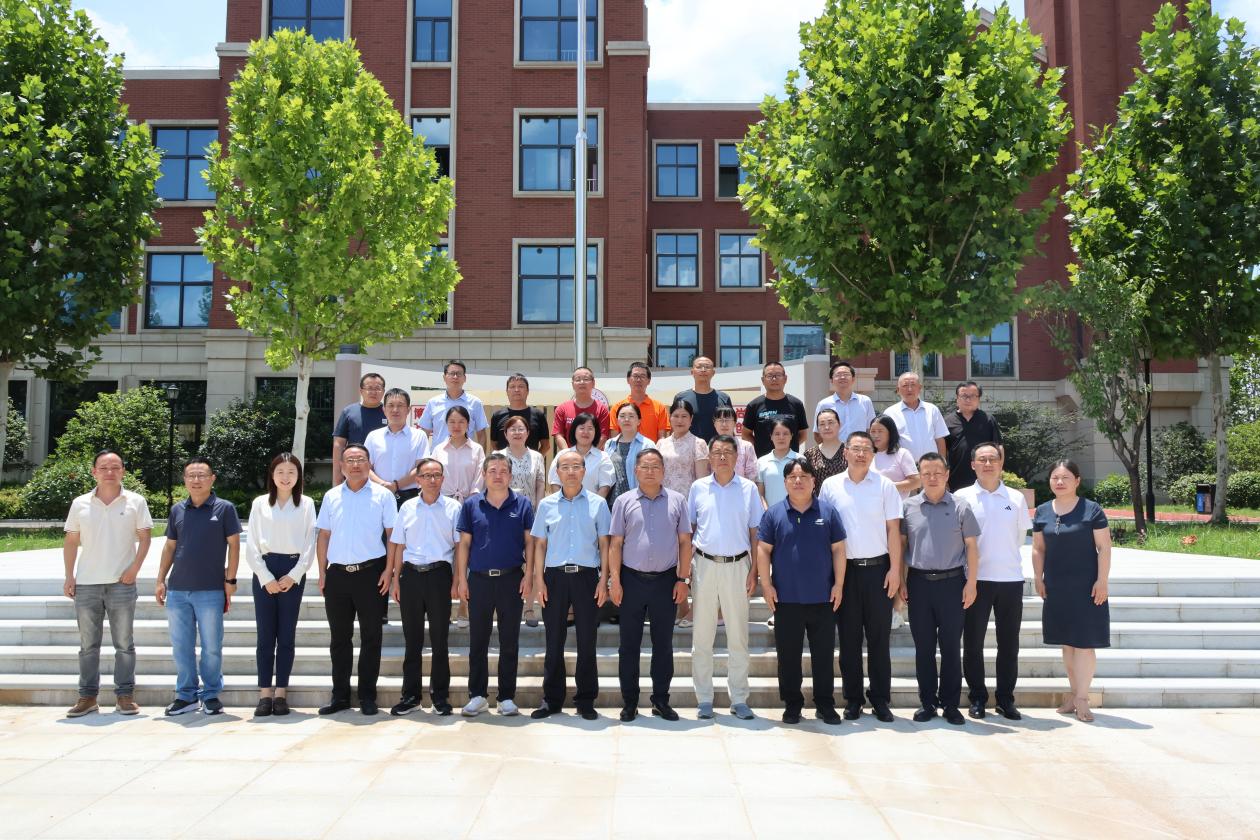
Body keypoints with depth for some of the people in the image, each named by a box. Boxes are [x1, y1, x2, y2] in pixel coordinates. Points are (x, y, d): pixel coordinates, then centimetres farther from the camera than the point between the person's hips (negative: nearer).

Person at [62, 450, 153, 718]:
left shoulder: (135, 502, 1)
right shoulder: (80, 504, 6)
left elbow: (144, 537, 1)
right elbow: (71, 542, 9)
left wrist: (134, 568, -10)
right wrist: (69, 576, 2)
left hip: (121, 583, -2)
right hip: (86, 584, 2)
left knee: (124, 643, 3)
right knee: (88, 644, 8)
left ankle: (125, 695, 10)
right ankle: (87, 696, 17)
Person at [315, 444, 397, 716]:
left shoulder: (383, 495, 0)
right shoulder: (331, 497, 10)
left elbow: (392, 535, -1)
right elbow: (323, 536, 11)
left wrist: (388, 571, -8)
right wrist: (322, 572, 4)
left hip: (370, 572, -3)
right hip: (337, 573, 3)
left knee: (371, 637, 3)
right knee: (339, 637, 10)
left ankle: (367, 696, 12)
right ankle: (340, 695, 20)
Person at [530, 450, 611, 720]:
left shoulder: (598, 503, 4)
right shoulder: (547, 505, 7)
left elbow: (604, 544, 4)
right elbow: (540, 544, 9)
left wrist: (603, 580, -3)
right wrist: (539, 579, 0)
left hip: (587, 576, -1)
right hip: (555, 576, 1)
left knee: (587, 642, 4)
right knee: (554, 641, 7)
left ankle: (585, 700, 15)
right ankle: (551, 699, 17)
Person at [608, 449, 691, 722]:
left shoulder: (677, 501, 4)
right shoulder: (624, 502, 2)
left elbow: (685, 541, 5)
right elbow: (615, 543, 1)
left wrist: (683, 579, -1)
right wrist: (614, 581, -5)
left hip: (666, 580, 1)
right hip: (632, 579, 0)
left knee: (663, 643, 8)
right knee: (629, 644, 6)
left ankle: (661, 700, 20)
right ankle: (629, 702, 16)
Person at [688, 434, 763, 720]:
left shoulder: (748, 488, 3)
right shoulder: (698, 487, 4)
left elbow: (755, 533, 5)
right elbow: (689, 530, 8)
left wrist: (754, 570, -2)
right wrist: (685, 566, 0)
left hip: (737, 565, 0)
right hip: (704, 564, 1)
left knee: (738, 635, 5)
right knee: (702, 634, 5)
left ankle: (739, 699, 15)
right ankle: (704, 698, 15)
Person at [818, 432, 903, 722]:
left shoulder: (884, 486, 1)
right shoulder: (830, 486, 3)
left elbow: (893, 529, 1)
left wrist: (895, 569, -5)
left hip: (878, 568, -1)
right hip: (844, 569, 1)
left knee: (879, 637, 5)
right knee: (848, 638, 7)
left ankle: (880, 699, 15)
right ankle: (853, 699, 17)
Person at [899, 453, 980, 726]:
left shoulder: (960, 508, 1)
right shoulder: (908, 507, 3)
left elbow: (972, 547, 4)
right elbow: (901, 545, 7)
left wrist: (971, 583, -2)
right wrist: (901, 581, 2)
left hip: (951, 582, -1)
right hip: (918, 582, 1)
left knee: (951, 646, 4)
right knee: (923, 646, 7)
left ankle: (950, 704, 15)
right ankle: (927, 702, 17)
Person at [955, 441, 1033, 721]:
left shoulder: (1016, 498, 6)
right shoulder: (962, 497, 0)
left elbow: (1021, 535, 14)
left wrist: (1003, 557, 13)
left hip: (1011, 578, 2)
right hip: (975, 579, -2)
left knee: (1009, 644, 7)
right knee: (973, 642, 4)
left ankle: (1006, 700, 18)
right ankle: (977, 698, 15)